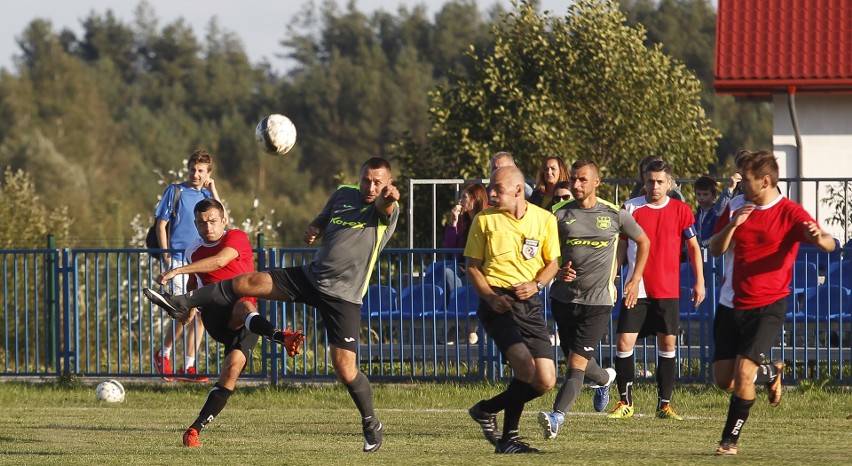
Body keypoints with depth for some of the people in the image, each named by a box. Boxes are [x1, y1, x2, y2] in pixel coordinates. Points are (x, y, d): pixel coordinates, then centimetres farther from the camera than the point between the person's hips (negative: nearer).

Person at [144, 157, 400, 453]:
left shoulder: (384, 210, -11)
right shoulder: (344, 195, 8)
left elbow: (385, 207, -37)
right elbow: (322, 221, 24)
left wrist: (389, 198, -62)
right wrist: (313, 230, 0)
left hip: (343, 297, -5)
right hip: (311, 277, 5)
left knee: (345, 368, -9)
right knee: (247, 282, -5)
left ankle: (371, 425, 13)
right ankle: (182, 304, 6)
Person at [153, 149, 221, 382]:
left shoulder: (208, 195, 13)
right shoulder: (176, 191, 1)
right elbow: (161, 225, 0)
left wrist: (213, 191, -3)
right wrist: (166, 257, -8)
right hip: (179, 261, -5)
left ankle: (189, 365, 10)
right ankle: (163, 355, 5)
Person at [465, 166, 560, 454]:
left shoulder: (544, 220, 6)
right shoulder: (484, 220, 3)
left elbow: (553, 262, 11)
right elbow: (472, 266, 7)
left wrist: (536, 284, -10)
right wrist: (490, 296, -10)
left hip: (530, 303, 3)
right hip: (497, 304, -3)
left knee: (545, 382, -3)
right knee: (525, 366, -23)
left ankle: (488, 409, 19)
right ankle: (508, 438, -7)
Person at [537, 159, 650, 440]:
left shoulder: (614, 214, 0)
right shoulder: (559, 214, 2)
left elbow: (643, 242, 16)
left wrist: (635, 280, 10)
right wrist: (557, 271, -12)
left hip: (598, 301, -3)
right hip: (564, 298, 3)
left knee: (577, 363, -14)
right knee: (573, 361, 13)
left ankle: (558, 416, -24)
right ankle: (605, 378, 45)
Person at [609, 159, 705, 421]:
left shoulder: (681, 211, 2)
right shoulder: (631, 208, 2)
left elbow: (693, 247, 8)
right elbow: (621, 247, 8)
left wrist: (699, 282, 2)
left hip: (669, 291, 0)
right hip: (636, 289, 0)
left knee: (668, 344, 1)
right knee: (624, 343, -7)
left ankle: (664, 404, 10)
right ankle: (625, 403, 4)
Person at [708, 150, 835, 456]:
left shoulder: (790, 212, -11)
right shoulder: (736, 206, 4)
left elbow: (829, 244, -20)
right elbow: (716, 250, 4)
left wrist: (819, 238, -45)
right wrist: (732, 225, -15)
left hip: (768, 306, -5)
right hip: (732, 303, 5)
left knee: (743, 372, -17)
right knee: (725, 381, 6)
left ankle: (730, 439, 0)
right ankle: (770, 372, 37)